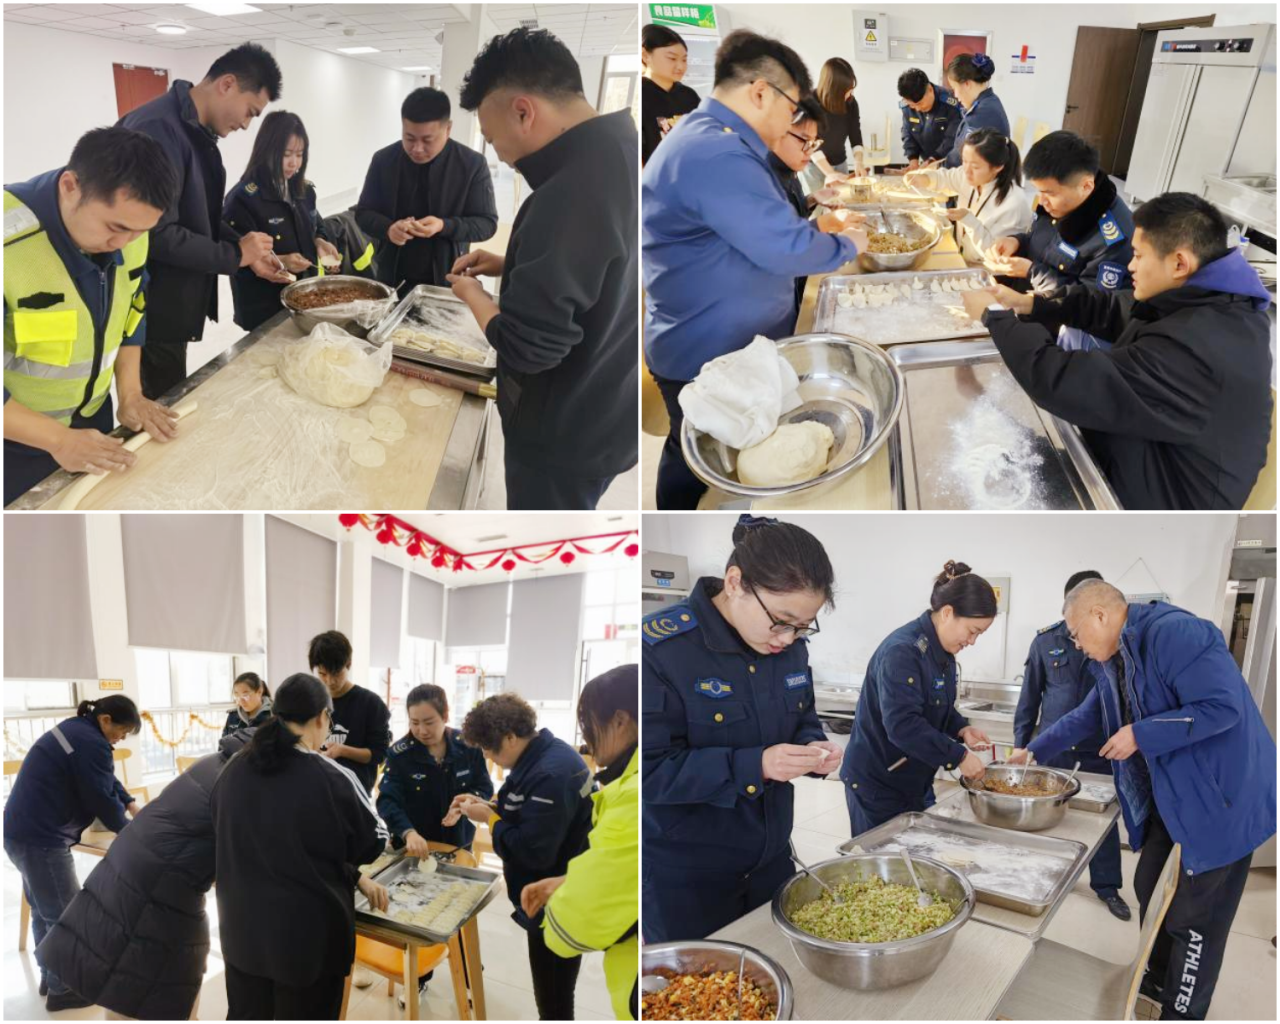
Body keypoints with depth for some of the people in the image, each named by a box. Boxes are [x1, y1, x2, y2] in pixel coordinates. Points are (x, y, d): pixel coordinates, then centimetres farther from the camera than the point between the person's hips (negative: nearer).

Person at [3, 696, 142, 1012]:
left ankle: (49, 976, 35)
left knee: (43, 909, 22)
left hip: (22, 830, 10)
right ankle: (61, 990, 14)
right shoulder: (91, 743, -21)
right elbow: (102, 798, -15)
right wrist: (128, 830, 1)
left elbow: (107, 780, 20)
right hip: (40, 838, -10)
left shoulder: (75, 728, 11)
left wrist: (132, 805, 14)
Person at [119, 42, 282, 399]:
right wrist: (236, 254, -17)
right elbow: (157, 234, -28)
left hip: (173, 307, 10)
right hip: (153, 312, -10)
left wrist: (249, 254, 4)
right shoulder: (159, 129, -22)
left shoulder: (198, 133, 11)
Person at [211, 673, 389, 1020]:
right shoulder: (333, 779, -22)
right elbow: (374, 842, -7)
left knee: (245, 1015, 22)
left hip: (242, 928, 5)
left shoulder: (232, 771, -5)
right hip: (307, 935, -5)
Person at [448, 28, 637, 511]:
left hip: (567, 429, -8)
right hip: (610, 412, 9)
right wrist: (511, 265, 8)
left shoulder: (569, 194, -31)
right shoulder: (619, 153, 0)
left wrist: (473, 294, -9)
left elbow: (524, 347, -29)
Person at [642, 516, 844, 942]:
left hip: (771, 859, 6)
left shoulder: (789, 647, -1)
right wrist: (754, 766, -30)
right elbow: (650, 771, -22)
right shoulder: (659, 648, -22)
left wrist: (813, 749, -9)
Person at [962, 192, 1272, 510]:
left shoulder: (1195, 347, -34)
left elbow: (1063, 384, -34)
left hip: (1157, 497, -9)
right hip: (1146, 464, 9)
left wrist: (993, 316, -21)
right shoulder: (1206, 303, -3)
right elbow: (1112, 310, 11)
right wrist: (1030, 304, 1)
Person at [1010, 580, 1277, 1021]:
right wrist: (1033, 752, 20)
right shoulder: (1112, 660, 6)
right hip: (1169, 797, 9)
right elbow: (1086, 717, 19)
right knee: (1151, 889, 20)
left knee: (1196, 914, 2)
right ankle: (1155, 980, 40)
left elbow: (1223, 707, -29)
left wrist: (1141, 735, -25)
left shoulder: (1174, 633, -25)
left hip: (1220, 797, -9)